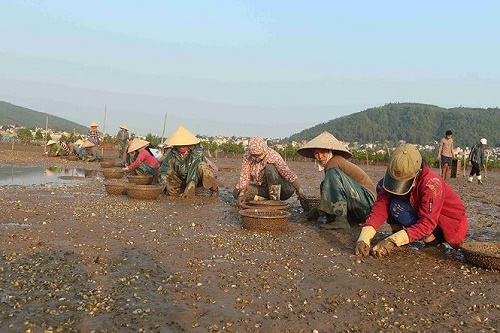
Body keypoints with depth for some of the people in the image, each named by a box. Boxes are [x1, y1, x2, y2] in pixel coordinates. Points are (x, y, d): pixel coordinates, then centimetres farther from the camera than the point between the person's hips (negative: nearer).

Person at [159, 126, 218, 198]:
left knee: (202, 166, -35)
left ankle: (214, 190, -14)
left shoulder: (197, 151, -24)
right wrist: (167, 185, -35)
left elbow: (194, 171, -33)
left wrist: (190, 187, -41)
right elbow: (163, 171, -17)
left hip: (199, 178, -4)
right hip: (183, 180, 4)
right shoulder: (172, 154, -13)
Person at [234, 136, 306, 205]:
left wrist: (299, 190, -41)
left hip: (278, 187, -4)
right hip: (260, 186, 4)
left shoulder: (273, 156, -24)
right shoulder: (247, 156, -12)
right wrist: (242, 193, -27)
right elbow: (244, 176, -12)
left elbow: (288, 173, -32)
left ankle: (275, 199, -23)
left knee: (270, 167, -31)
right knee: (236, 193, -17)